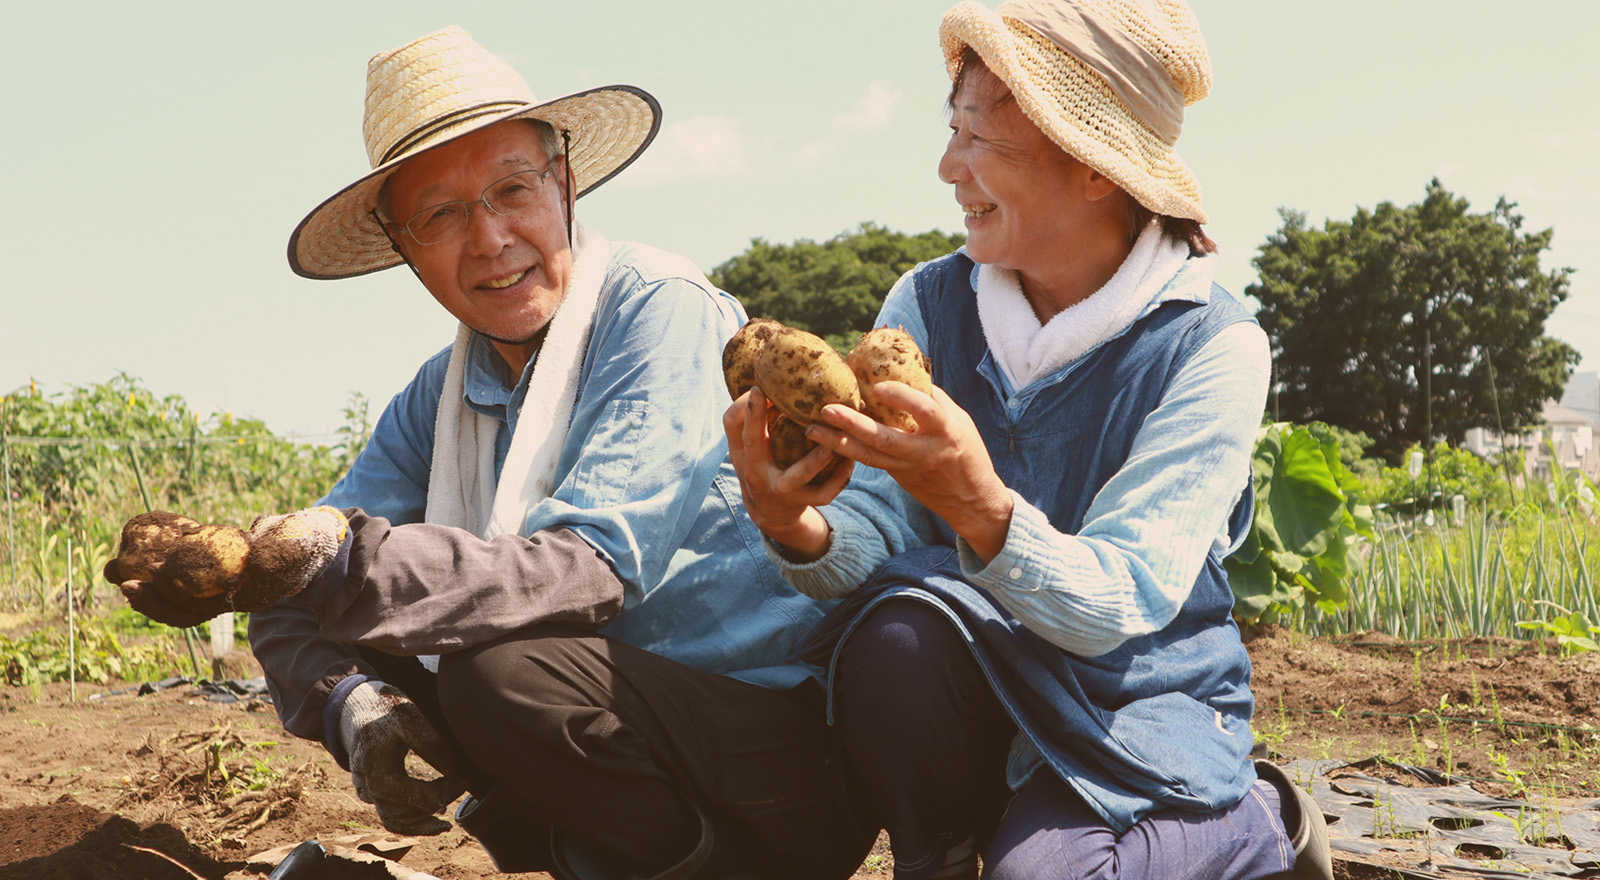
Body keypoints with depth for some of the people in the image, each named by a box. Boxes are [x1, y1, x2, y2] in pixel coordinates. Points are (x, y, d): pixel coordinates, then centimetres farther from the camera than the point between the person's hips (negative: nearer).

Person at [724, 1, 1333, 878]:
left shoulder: (1210, 347, -16)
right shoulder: (929, 302, -4)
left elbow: (1120, 601, -25)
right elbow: (877, 534, -10)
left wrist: (982, 511, -45)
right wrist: (801, 529, -34)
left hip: (1139, 697, -2)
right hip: (970, 676, 2)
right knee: (900, 626, -31)